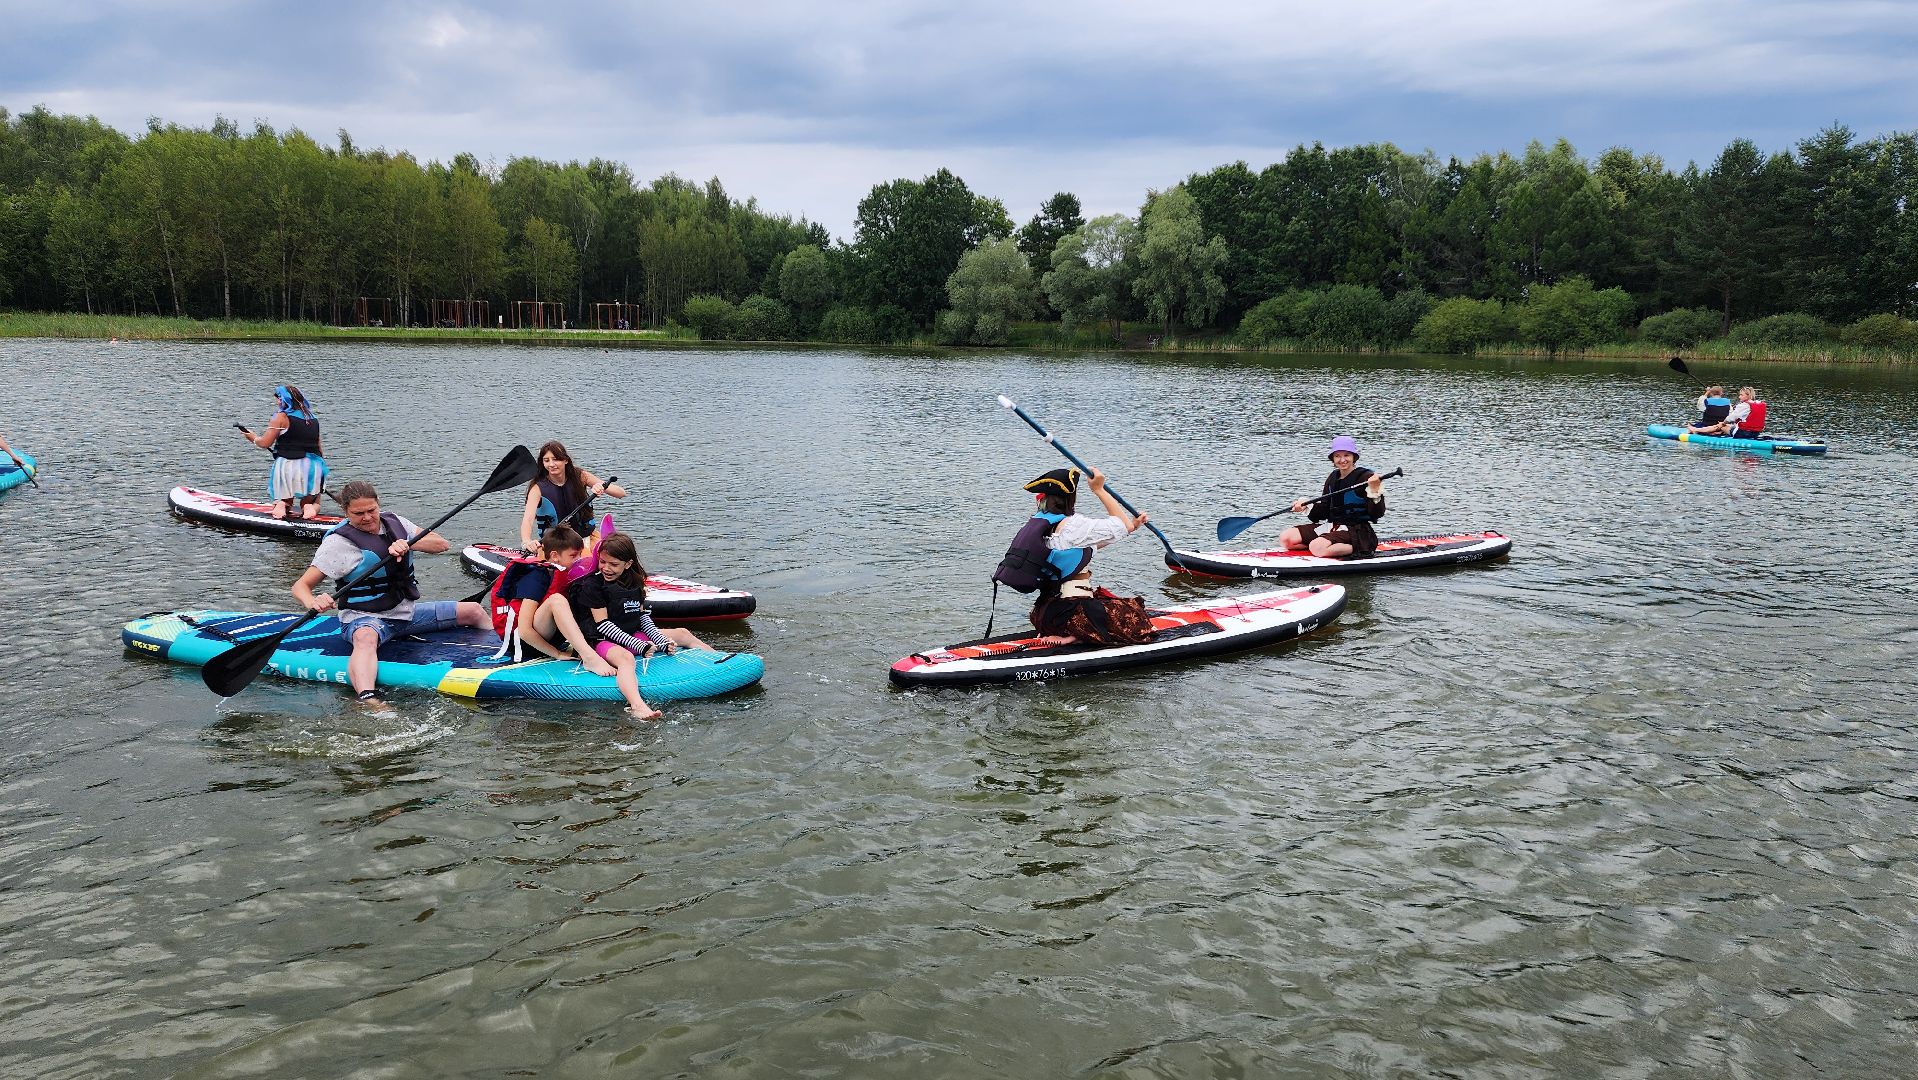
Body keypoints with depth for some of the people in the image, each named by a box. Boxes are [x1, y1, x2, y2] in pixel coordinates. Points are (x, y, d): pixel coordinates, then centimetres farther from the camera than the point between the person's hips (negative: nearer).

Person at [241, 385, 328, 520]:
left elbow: (265, 443, -5)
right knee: (313, 503, 22)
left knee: (283, 501, 23)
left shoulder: (281, 417, -2)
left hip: (288, 466, -3)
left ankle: (281, 505, -12)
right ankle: (309, 507, -13)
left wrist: (253, 438, 16)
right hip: (313, 468, 3)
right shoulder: (314, 420, 13)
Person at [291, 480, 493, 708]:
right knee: (366, 639, -43)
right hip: (365, 618, -7)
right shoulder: (338, 542, -11)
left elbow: (442, 544, -1)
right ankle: (368, 699, -66)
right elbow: (301, 585, -14)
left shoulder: (394, 523, 5)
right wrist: (312, 603, -38)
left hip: (406, 611, 7)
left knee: (473, 611, 4)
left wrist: (407, 544, -20)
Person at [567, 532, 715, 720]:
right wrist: (639, 646, -22)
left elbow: (643, 616, 14)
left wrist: (662, 642, -2)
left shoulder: (634, 583, 10)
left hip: (633, 635, 8)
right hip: (603, 641, -8)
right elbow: (603, 624, -15)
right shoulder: (592, 585, -10)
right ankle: (636, 706, -71)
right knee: (625, 657, -42)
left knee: (682, 634, 8)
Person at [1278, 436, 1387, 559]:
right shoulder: (1333, 478, 12)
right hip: (1331, 526, 8)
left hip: (1355, 530, -8)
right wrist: (1306, 505, -3)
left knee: (1318, 547, -34)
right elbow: (1324, 511, 14)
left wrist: (1374, 492, -31)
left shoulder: (1365, 477, -9)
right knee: (1285, 538, -5)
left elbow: (1377, 514, -15)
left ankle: (1358, 548, -13)